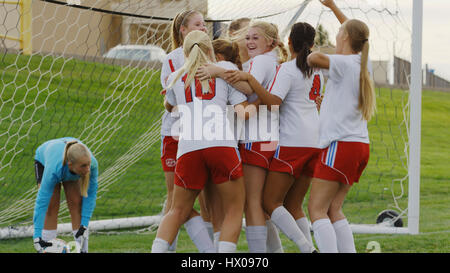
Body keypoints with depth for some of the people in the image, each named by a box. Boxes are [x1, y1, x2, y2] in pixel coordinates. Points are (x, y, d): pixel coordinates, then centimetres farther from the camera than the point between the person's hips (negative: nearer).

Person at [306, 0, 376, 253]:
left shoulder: (345, 63, -10)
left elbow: (315, 58, -28)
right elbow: (355, 33, 33)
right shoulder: (362, 64, 14)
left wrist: (311, 56, -4)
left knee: (317, 210, -7)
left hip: (341, 144, -8)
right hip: (360, 145, 8)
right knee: (333, 210, 11)